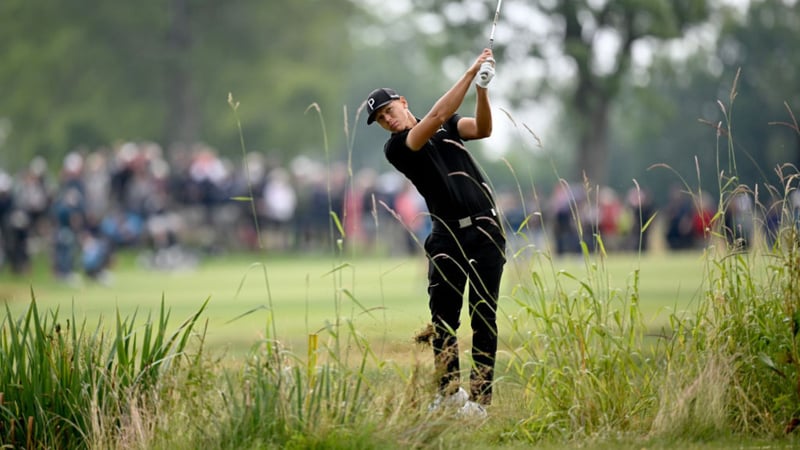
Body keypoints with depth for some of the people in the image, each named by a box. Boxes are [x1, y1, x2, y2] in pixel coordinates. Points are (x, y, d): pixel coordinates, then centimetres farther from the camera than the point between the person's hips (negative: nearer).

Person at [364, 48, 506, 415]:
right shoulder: (396, 148, -2)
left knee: (483, 315, -4)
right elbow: (436, 116, -15)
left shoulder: (448, 126, 13)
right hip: (446, 236, -1)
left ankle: (479, 397, -5)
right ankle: (449, 391, 8)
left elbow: (482, 129, -6)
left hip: (484, 231, 1)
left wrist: (482, 89, -23)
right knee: (443, 316, -6)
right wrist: (470, 73, -17)